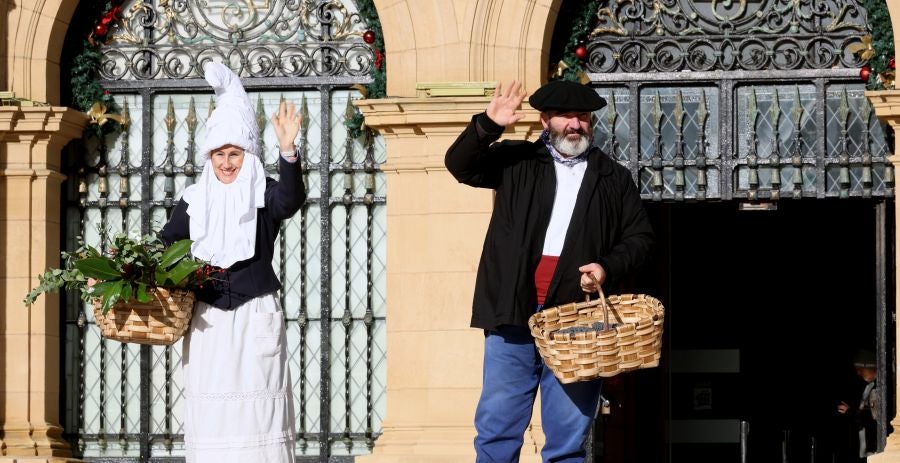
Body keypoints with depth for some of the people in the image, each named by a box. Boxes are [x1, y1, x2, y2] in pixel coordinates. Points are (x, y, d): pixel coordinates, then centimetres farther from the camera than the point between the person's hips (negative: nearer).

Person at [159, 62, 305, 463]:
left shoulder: (264, 194, -1)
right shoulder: (195, 200, 10)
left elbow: (292, 199, -22)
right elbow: (166, 243, 14)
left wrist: (287, 151, -38)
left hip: (255, 320, -3)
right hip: (207, 320, 3)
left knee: (255, 408, -5)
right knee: (211, 412, 0)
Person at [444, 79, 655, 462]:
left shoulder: (613, 178, 13)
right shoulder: (516, 161, 11)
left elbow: (640, 236, 14)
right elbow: (459, 165, 2)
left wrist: (609, 267, -5)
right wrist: (488, 126, -13)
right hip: (513, 315, 0)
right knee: (496, 429, 0)